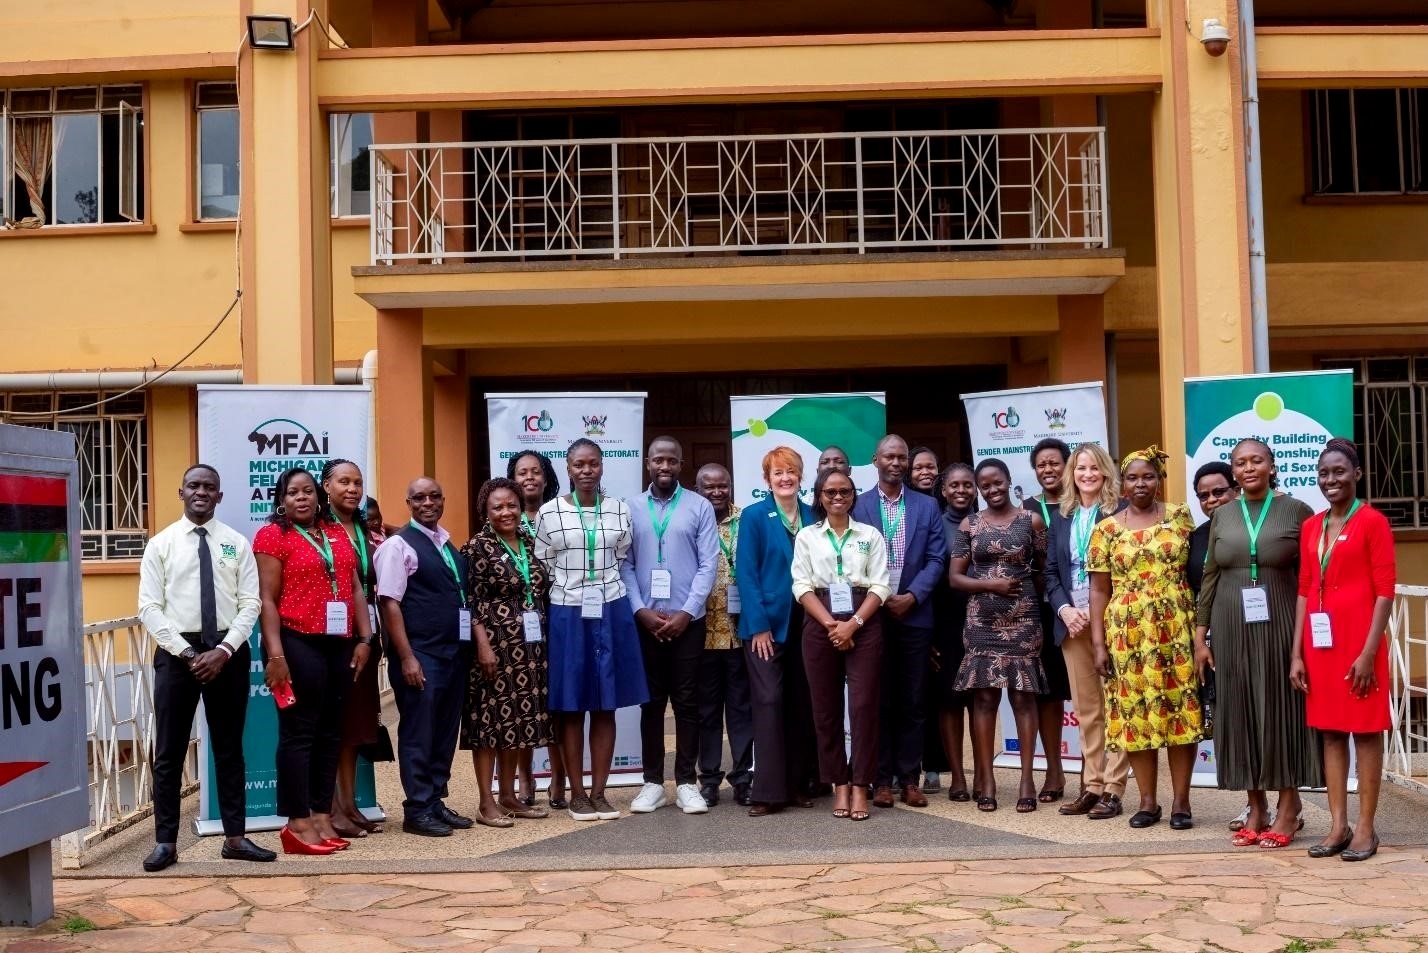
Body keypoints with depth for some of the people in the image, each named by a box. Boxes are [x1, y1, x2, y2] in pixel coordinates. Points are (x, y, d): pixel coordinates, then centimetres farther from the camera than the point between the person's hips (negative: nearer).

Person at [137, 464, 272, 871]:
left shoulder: (237, 544, 4)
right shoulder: (160, 544, 2)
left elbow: (250, 604, 0)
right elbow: (150, 608, -4)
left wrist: (225, 649, -13)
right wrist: (186, 652, -12)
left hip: (229, 652, 1)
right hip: (176, 652, -1)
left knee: (229, 747, 9)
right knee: (169, 750, 3)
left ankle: (235, 837, 16)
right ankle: (166, 842, 11)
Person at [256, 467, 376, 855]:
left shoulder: (338, 534, 14)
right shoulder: (273, 536, -3)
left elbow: (355, 589, 14)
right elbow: (267, 600, -8)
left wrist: (365, 638, 5)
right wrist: (275, 654, -16)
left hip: (339, 645, 6)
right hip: (298, 644, -6)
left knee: (330, 732, 10)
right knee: (299, 731, -1)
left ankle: (322, 815, 17)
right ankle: (298, 823, 4)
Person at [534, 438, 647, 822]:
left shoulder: (619, 510, 5)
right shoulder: (550, 512, -2)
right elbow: (541, 567, 4)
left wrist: (607, 590, 9)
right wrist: (569, 589, 5)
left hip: (611, 612, 2)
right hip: (567, 614, -2)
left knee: (605, 707, 5)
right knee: (571, 708, 3)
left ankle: (599, 792, 12)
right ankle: (577, 793, 12)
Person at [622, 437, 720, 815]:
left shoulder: (699, 507, 1)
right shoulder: (631, 510, 5)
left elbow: (708, 564, -3)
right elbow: (624, 565, 2)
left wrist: (686, 613, -11)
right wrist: (641, 611, -9)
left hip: (687, 620, -1)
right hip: (644, 621, 1)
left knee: (687, 701, 3)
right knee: (651, 702, 7)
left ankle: (687, 783, 10)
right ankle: (653, 782, 13)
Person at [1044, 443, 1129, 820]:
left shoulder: (1121, 512, -2)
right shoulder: (1060, 516, 14)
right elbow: (1051, 570, 12)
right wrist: (1064, 609, -5)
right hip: (1072, 622, 5)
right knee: (1085, 709, 9)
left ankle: (1113, 788, 2)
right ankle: (1092, 786, 14)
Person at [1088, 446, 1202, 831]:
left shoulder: (1180, 516, 5)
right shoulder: (1107, 529, 5)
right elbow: (1099, 589, 5)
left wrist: (1201, 627, -1)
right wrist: (1098, 643, -1)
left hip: (1176, 629, -1)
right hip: (1128, 632, 1)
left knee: (1180, 708, 0)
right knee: (1134, 711, 3)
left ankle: (1181, 800, 11)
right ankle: (1147, 801, 14)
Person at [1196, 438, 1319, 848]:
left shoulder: (1296, 511, -1)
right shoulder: (1222, 516, 8)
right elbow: (1209, 578, 10)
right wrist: (1200, 637, 6)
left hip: (1279, 626, -3)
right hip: (1231, 629, 3)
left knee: (1281, 708, 2)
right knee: (1240, 712, 5)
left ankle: (1288, 806, 13)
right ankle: (1256, 807, 15)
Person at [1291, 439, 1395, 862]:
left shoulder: (1373, 522, -6)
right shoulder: (1311, 527, 11)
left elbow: (1385, 590, -9)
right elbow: (1304, 591, 11)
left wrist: (1369, 651, -15)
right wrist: (1297, 652, 7)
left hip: (1358, 640, -6)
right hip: (1320, 642, 6)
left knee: (1365, 731, 2)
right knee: (1330, 731, 9)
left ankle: (1366, 827, 9)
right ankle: (1338, 824, 16)